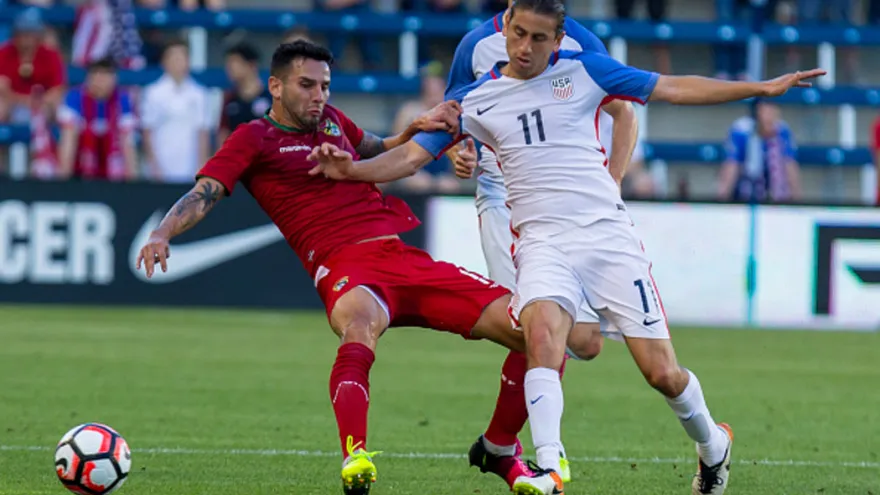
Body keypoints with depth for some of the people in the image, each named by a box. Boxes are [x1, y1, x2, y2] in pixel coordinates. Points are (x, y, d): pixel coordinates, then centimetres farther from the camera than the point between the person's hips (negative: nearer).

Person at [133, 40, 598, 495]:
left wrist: (417, 127, 22)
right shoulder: (254, 139, 6)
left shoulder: (332, 121, 23)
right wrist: (162, 234, -23)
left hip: (407, 257, 7)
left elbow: (381, 155, 41)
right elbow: (202, 195, -5)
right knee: (360, 326, -45)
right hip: (347, 268, -7)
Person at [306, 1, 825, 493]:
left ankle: (712, 443, 27)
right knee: (541, 331, -32)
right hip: (542, 242, 0)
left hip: (607, 231, 0)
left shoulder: (582, 70, 5)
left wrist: (761, 88, 6)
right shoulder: (474, 101, 8)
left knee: (662, 372, -3)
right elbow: (410, 155, 11)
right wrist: (352, 169, -8)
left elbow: (673, 89, 9)